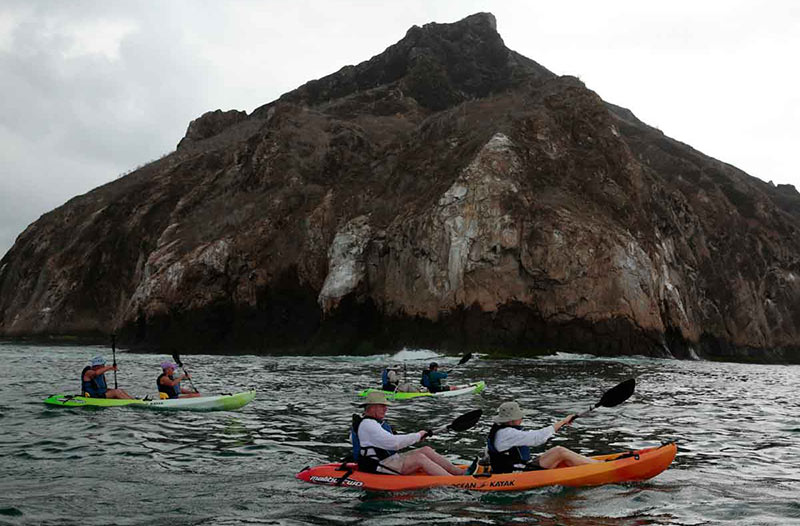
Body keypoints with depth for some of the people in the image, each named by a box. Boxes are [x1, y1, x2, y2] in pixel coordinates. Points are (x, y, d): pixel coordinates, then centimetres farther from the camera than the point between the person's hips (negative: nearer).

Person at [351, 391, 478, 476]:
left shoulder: (375, 421, 19)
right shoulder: (367, 424, -17)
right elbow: (393, 442, -24)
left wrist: (416, 437, 5)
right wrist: (417, 436, -13)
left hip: (389, 459, 10)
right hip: (377, 466, -10)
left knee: (426, 450, 0)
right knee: (420, 458, -21)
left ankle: (461, 472, -3)